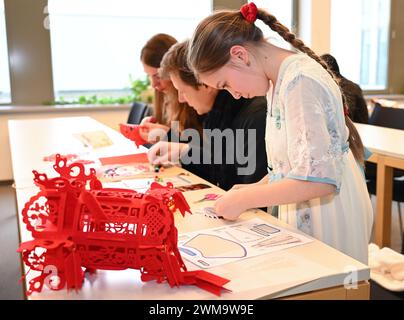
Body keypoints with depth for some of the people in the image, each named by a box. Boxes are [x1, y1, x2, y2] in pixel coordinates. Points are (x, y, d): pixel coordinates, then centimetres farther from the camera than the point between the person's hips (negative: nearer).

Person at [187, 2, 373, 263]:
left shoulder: (299, 82, -22)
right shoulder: (279, 80, 6)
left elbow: (317, 179, -28)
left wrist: (244, 199, -19)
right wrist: (256, 189, 5)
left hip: (327, 220, -8)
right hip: (305, 213, 8)